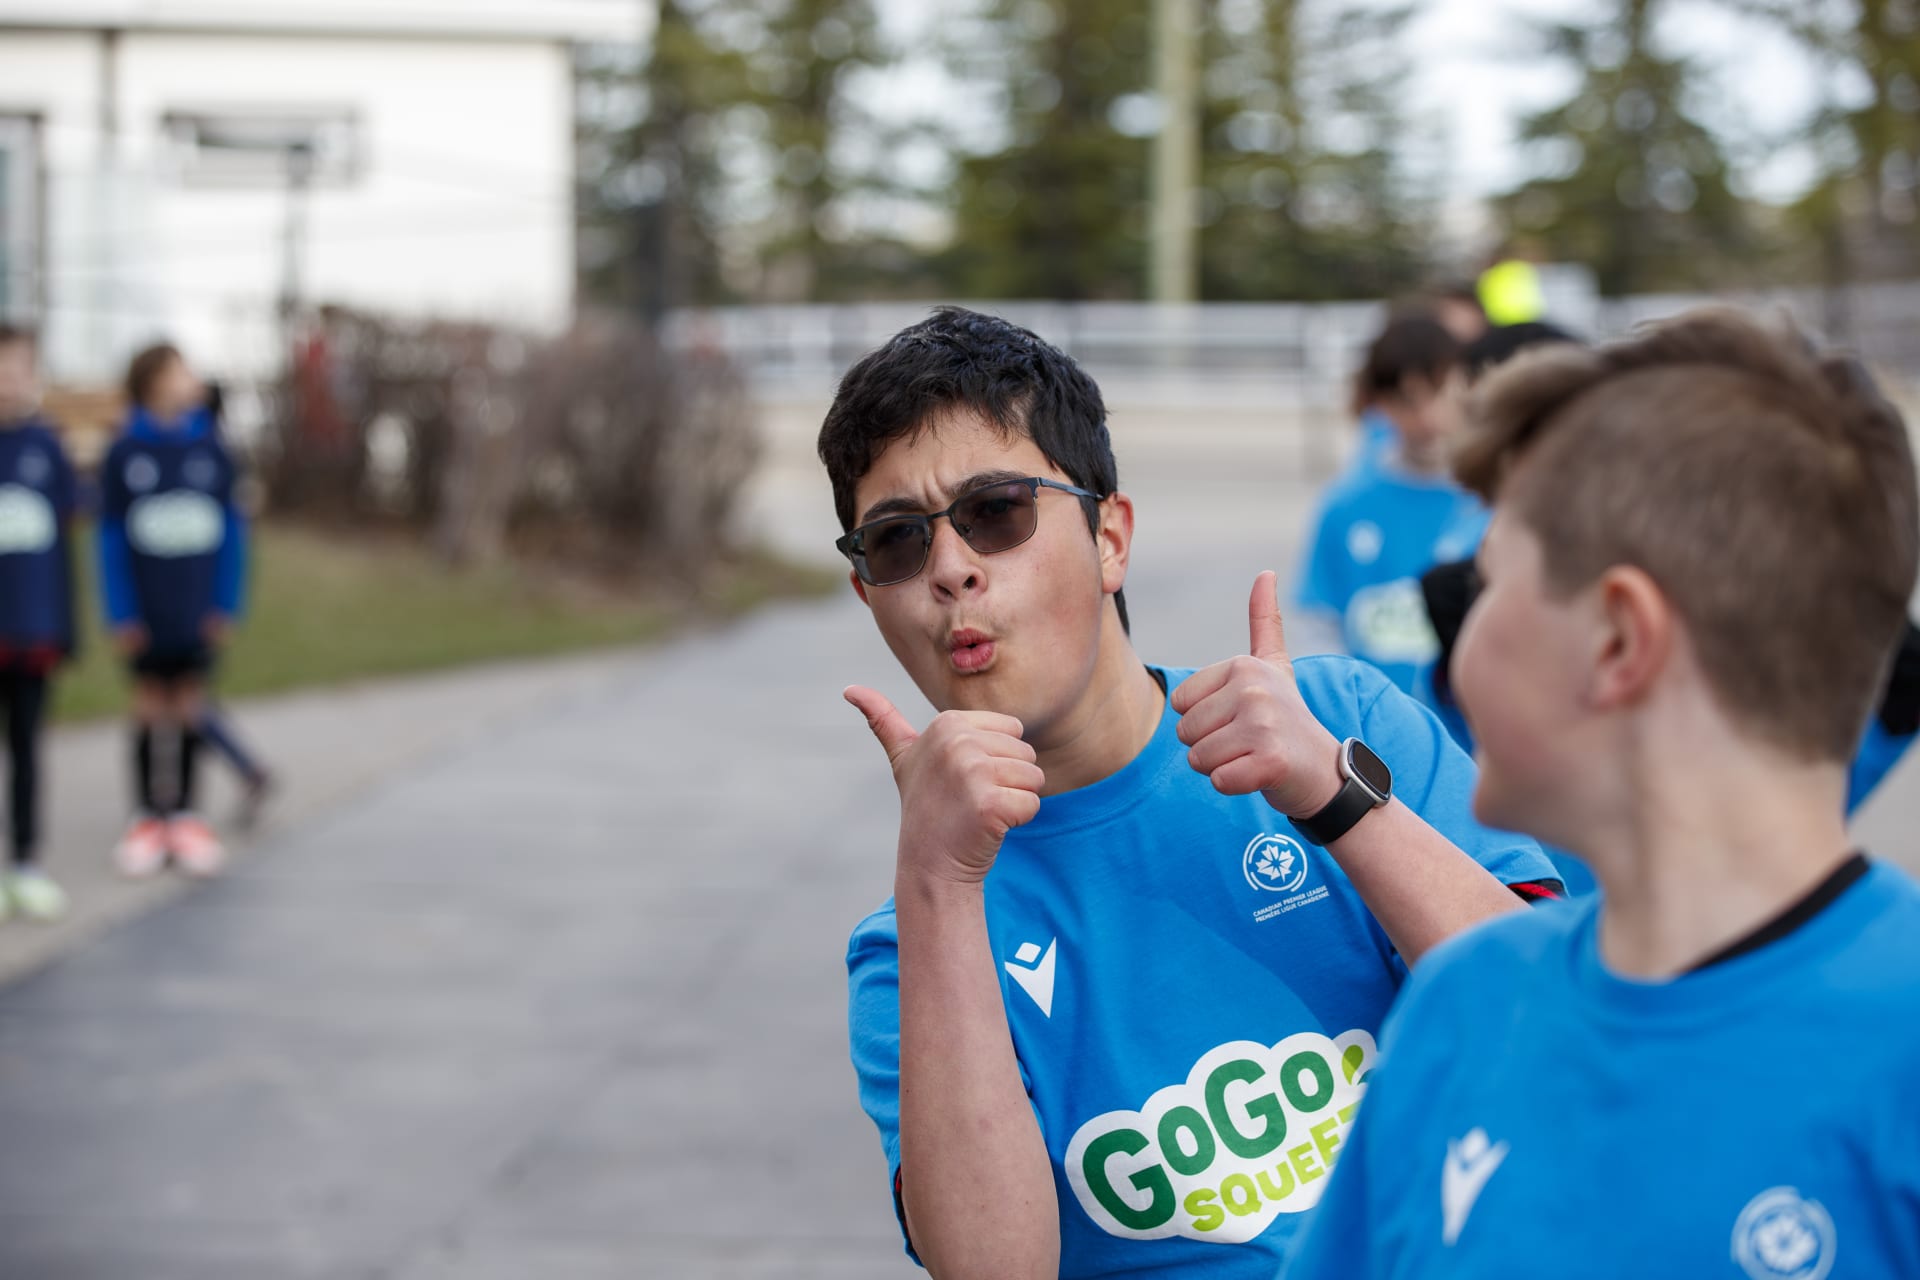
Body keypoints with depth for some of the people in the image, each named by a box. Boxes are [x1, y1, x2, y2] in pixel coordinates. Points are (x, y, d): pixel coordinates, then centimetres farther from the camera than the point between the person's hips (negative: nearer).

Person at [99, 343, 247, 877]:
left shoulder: (210, 449, 1)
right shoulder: (124, 454, -3)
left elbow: (231, 529, 4)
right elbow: (111, 537, -1)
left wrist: (225, 606, -2)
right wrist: (121, 613, -6)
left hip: (197, 612, 1)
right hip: (147, 612, -1)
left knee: (189, 706, 7)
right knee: (151, 707, 5)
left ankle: (185, 817, 15)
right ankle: (149, 818, 13)